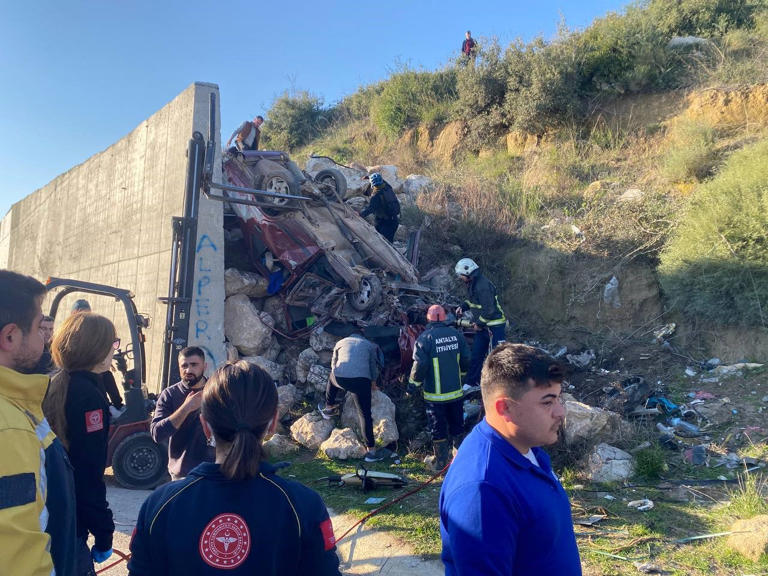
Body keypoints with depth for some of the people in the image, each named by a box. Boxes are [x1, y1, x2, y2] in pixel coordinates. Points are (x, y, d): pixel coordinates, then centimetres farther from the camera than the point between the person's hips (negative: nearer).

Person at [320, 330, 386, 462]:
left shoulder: (340, 343, 28)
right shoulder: (370, 345, 26)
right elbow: (374, 367, 30)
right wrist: (373, 382, 48)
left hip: (339, 378, 2)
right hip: (361, 380, -1)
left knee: (332, 378, 38)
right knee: (365, 415, 4)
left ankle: (330, 408, 51)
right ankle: (371, 450, 6)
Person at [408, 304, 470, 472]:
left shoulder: (425, 337, -16)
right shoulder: (456, 334, -2)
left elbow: (420, 365, -18)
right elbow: (466, 359, 5)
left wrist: (413, 383, -3)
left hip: (435, 395, -4)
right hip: (456, 391, 4)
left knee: (438, 429, 8)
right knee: (457, 426, 19)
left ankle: (440, 463, 18)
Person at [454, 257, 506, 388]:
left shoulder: (483, 285, -23)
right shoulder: (472, 284, 8)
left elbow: (489, 310, -25)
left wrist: (479, 323, -14)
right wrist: (462, 307, 6)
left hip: (494, 326, -10)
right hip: (483, 325, 10)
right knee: (476, 353, 14)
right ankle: (471, 382, 25)